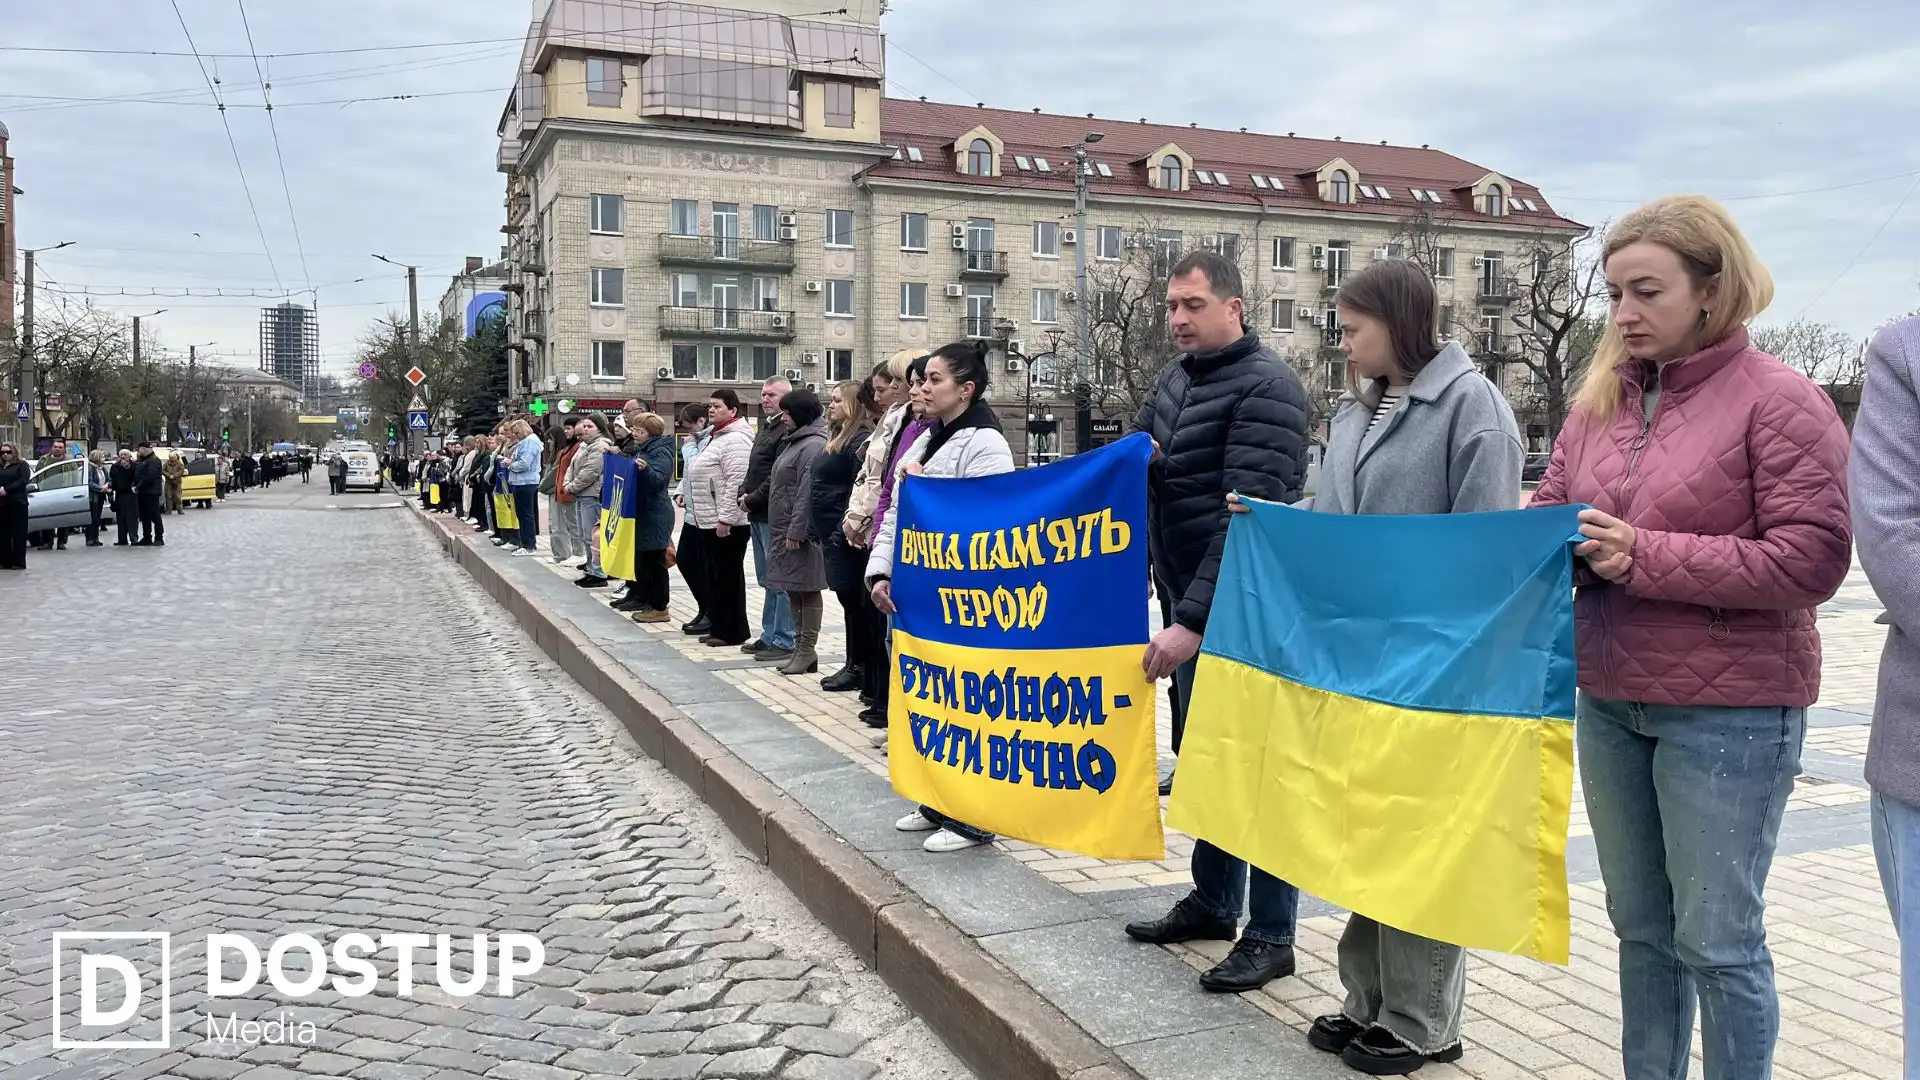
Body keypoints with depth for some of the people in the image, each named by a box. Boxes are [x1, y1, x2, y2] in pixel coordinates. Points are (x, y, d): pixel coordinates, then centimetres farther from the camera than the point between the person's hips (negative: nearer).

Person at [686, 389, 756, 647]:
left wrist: (725, 518, -24)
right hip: (708, 522, 11)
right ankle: (718, 627, 21)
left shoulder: (735, 440, -15)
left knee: (728, 577, -4)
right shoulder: (717, 437, 18)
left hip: (725, 523, -11)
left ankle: (733, 632, 3)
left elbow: (735, 483, -22)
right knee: (711, 576, 14)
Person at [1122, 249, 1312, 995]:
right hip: (1184, 601, 9)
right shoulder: (1177, 376, 10)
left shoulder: (1266, 387, -16)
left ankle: (1270, 936, 12)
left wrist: (1196, 620, -26)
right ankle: (1212, 902, 33)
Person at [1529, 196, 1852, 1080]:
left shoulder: (1780, 400, -11)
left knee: (1716, 939, 4)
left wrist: (1645, 557, -20)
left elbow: (1811, 559, -17)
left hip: (1729, 713, -6)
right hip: (1610, 702, 6)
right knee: (1641, 926, 17)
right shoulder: (1600, 401, 6)